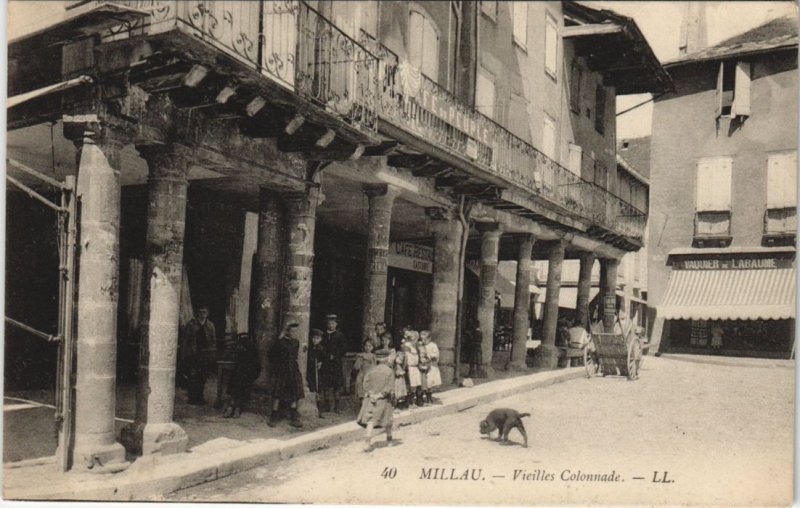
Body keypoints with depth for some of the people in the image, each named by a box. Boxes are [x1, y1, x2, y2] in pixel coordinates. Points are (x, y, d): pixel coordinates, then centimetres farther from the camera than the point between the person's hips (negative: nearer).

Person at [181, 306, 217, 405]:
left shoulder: (210, 326, 11)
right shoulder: (191, 324, 3)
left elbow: (213, 342, 12)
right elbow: (185, 340, 2)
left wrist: (213, 355, 4)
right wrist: (183, 355, -3)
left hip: (206, 355, 3)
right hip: (192, 355, -3)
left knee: (203, 377, 4)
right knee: (193, 377, -6)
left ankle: (200, 397, 13)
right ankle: (192, 398, 0)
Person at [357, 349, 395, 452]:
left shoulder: (372, 370, 0)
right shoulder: (389, 371, -6)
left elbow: (366, 383, -6)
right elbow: (389, 387, -13)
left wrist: (371, 394, -11)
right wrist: (380, 395, -12)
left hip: (371, 398, 1)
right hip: (384, 400, -1)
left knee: (370, 420, -4)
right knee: (388, 419, 18)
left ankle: (368, 442, -16)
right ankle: (389, 438, 35)